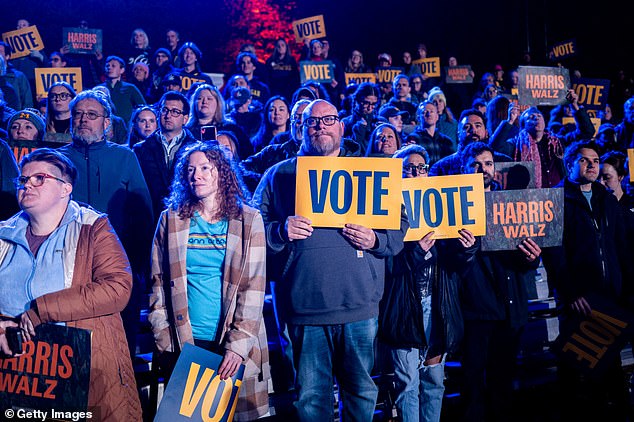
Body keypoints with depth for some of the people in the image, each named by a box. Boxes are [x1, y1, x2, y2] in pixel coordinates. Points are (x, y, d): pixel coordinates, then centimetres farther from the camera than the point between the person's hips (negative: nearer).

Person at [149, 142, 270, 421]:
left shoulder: (248, 220, -1)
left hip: (235, 343, -1)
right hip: (183, 343, 1)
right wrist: (164, 341, -2)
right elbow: (159, 283, 4)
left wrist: (238, 344, -14)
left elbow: (254, 287, -6)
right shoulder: (171, 220, 4)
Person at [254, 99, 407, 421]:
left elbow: (401, 227, 10)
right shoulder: (278, 175, 10)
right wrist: (280, 231, -14)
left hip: (359, 307, 1)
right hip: (304, 308, 0)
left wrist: (376, 240, -10)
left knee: (362, 392, 11)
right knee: (310, 396, 8)